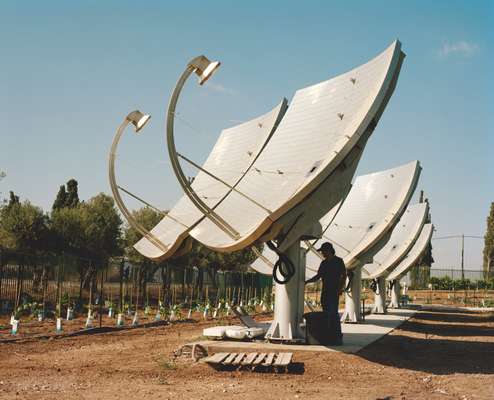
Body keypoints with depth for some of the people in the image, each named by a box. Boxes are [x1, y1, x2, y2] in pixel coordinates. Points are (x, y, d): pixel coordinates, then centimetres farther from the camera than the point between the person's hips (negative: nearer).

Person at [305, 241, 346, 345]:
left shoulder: (338, 261, -2)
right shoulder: (324, 263, 16)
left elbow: (344, 275, -3)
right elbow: (318, 276, 20)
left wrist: (340, 288, -13)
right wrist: (307, 281, 8)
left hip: (334, 292, -7)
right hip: (325, 292, 7)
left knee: (333, 314, -15)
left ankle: (338, 337, -15)